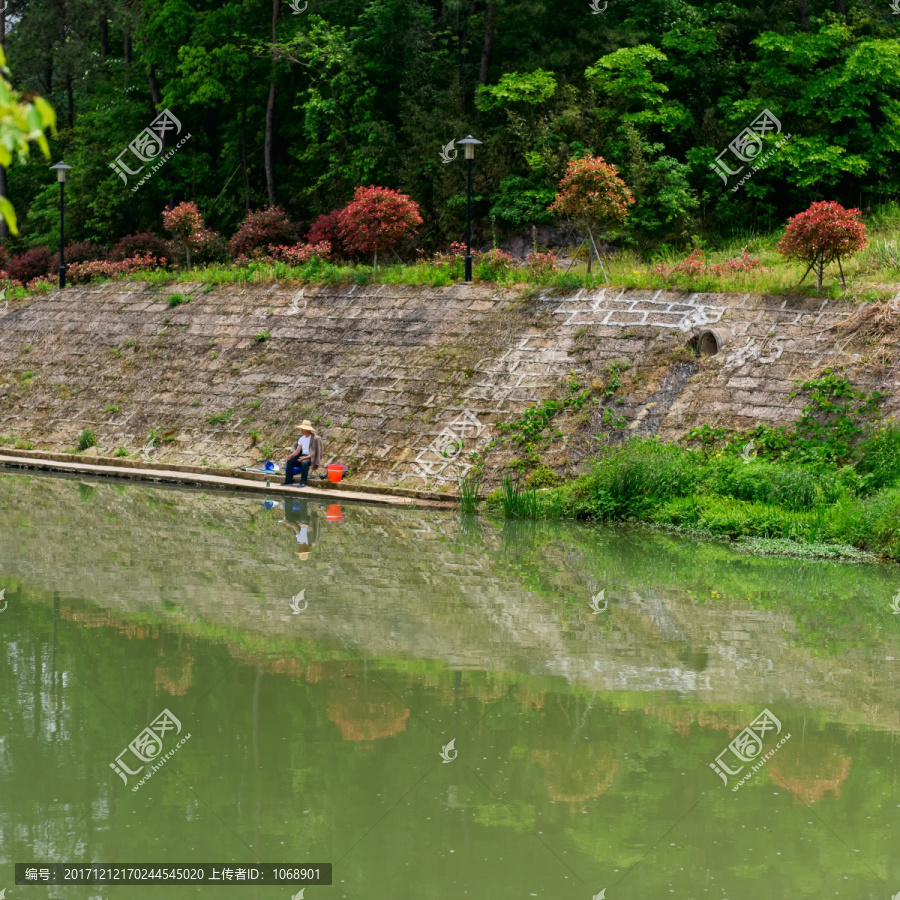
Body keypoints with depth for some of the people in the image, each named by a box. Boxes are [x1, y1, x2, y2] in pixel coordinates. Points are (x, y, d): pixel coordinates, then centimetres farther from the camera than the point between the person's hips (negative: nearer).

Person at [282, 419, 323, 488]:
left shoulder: (315, 438, -11)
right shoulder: (302, 438, 10)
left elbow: (314, 452, -16)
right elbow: (298, 450, 5)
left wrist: (305, 457, -29)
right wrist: (291, 456, -13)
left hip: (310, 457, -7)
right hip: (302, 456, 7)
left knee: (304, 463, -38)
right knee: (289, 461, -11)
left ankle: (303, 482, -34)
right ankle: (289, 480, -6)